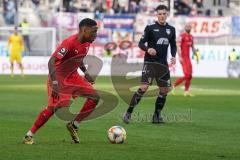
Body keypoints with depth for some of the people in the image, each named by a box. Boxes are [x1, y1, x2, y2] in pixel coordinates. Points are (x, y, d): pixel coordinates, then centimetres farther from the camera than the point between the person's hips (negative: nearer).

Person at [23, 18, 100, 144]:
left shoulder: (86, 43, 0)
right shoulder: (69, 43, -27)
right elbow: (51, 61, -31)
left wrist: (86, 73, 10)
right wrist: (54, 84, -36)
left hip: (73, 77, 8)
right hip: (59, 77, -8)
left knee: (95, 97, -2)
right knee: (53, 108, -16)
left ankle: (74, 125, 9)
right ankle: (29, 136, -3)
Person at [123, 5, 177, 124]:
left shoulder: (171, 29, 10)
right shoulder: (150, 28, -4)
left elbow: (173, 45, 20)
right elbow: (141, 43, -4)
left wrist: (173, 56, 1)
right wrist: (148, 49, -25)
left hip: (163, 64, 5)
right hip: (150, 62, -5)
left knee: (165, 90, 5)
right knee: (144, 87, -17)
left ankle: (157, 116, 19)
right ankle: (128, 113, -12)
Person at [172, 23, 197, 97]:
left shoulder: (191, 36, 16)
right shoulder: (182, 36, -10)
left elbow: (193, 47, 25)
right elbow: (178, 46, -17)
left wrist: (196, 56, 23)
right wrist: (180, 57, -25)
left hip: (188, 58, 8)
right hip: (183, 57, -8)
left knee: (190, 75, 5)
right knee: (187, 75, -15)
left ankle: (186, 91, 12)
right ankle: (174, 86, -1)